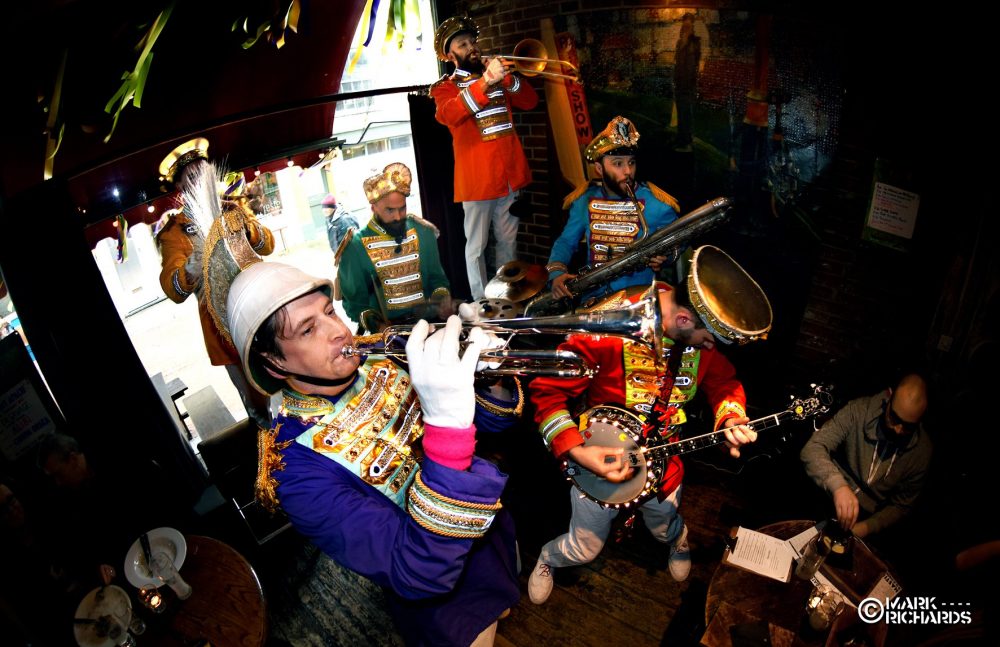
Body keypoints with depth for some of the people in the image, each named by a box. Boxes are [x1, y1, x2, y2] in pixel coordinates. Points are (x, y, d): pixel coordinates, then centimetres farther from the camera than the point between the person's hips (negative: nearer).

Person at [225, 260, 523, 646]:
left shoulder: (379, 366, -12)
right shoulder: (298, 467, -28)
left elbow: (495, 419, -5)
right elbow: (422, 572, -39)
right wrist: (446, 422, -51)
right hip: (445, 592, -5)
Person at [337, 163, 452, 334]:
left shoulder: (422, 232, 6)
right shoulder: (355, 247, -3)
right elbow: (355, 299, 2)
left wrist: (442, 297, -3)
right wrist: (375, 324, -13)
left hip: (428, 320, 3)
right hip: (388, 328, -3)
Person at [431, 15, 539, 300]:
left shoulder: (498, 78, 17)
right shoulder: (444, 87, 1)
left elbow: (530, 101, 5)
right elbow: (448, 114, -23)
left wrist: (507, 78, -13)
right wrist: (485, 82, -35)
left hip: (510, 173, 5)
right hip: (476, 177, -5)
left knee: (508, 240, 15)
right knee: (476, 247, 1)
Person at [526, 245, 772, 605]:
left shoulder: (699, 332, -15)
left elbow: (723, 380, 2)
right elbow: (548, 389, -26)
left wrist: (731, 419, -18)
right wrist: (576, 451, -33)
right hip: (599, 462, -4)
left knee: (666, 528, 29)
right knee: (584, 548, 13)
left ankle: (679, 541, 68)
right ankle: (547, 558, 49)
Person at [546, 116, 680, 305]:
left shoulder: (655, 202, -4)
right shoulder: (584, 199, 4)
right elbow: (566, 241, 10)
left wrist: (665, 255, -15)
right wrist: (557, 272, -9)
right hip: (592, 297, 2)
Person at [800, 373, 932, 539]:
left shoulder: (922, 450, -8)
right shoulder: (858, 411, -16)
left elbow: (901, 506, 2)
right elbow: (813, 449, -24)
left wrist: (867, 527, -15)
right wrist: (838, 486, -43)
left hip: (866, 518, 3)